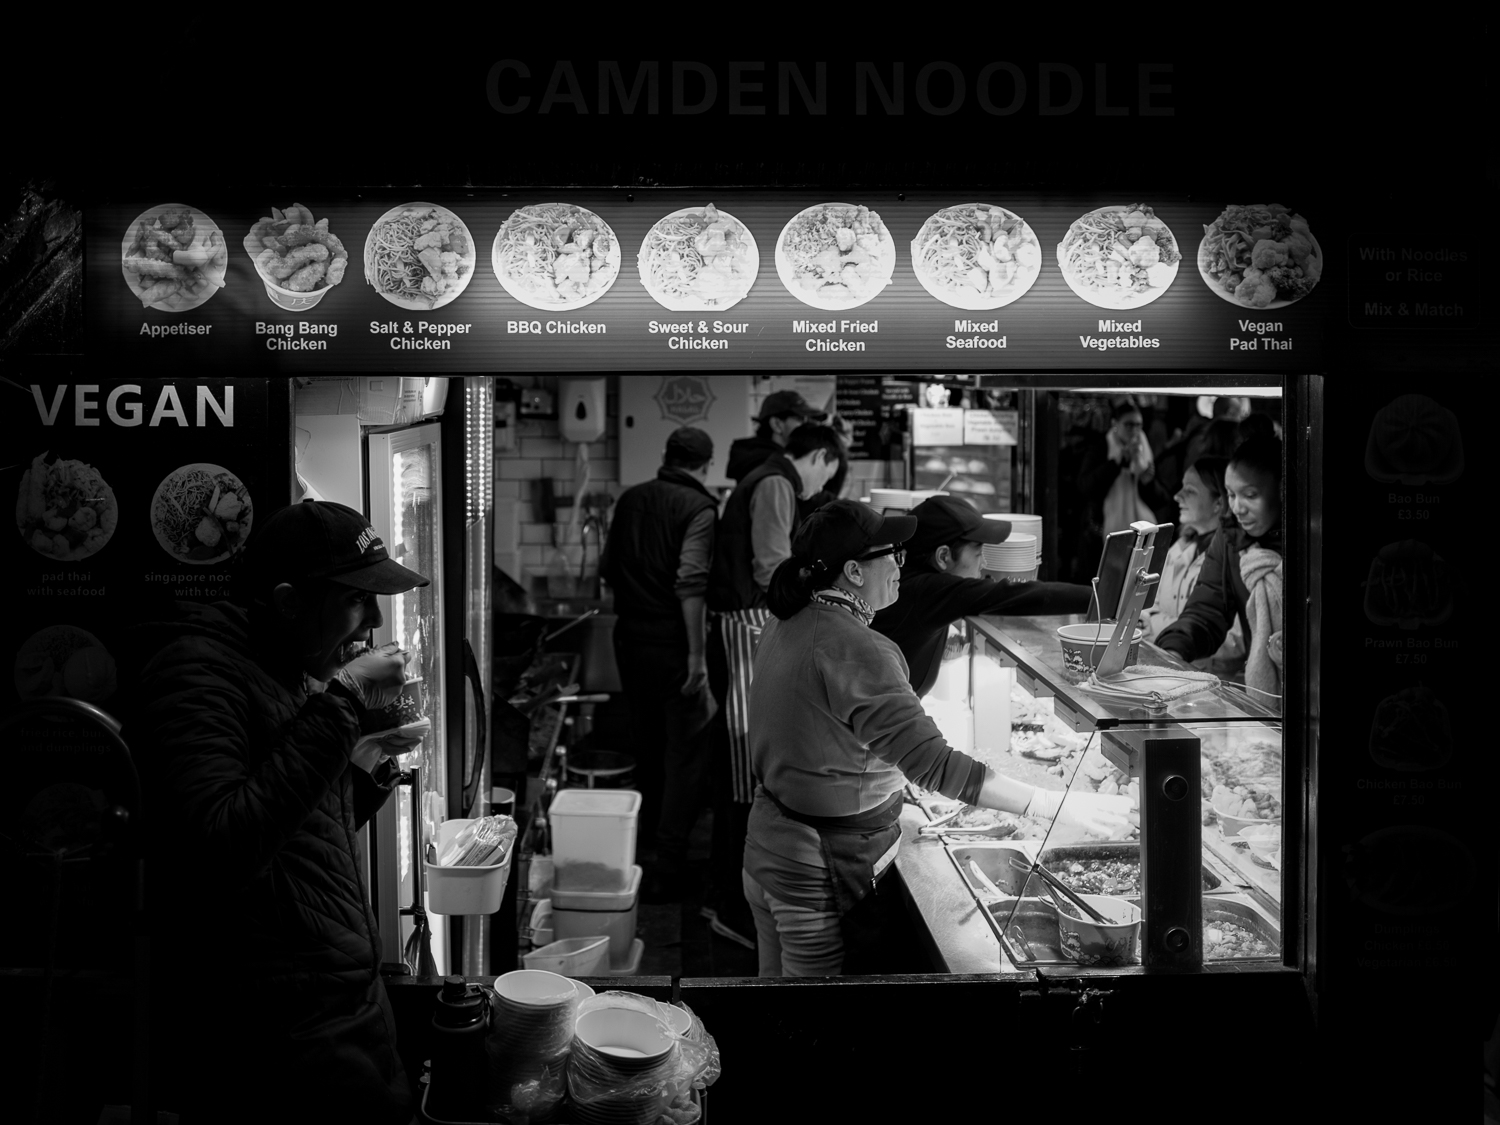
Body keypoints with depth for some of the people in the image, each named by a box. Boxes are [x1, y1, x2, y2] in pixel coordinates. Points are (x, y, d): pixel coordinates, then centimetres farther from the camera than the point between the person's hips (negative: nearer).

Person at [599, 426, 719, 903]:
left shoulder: (630, 499, 7)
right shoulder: (699, 508, -13)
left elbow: (607, 569, 15)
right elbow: (690, 583, -22)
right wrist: (697, 655, -22)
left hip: (629, 636, 7)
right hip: (673, 642, -6)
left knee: (647, 739, 23)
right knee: (683, 751, 1)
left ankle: (649, 827, 41)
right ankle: (668, 864, -3)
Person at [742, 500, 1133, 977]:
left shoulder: (788, 626, 3)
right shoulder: (855, 650, -26)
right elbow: (935, 765, -31)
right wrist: (1060, 805, -29)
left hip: (767, 848, 9)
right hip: (827, 873, -9)